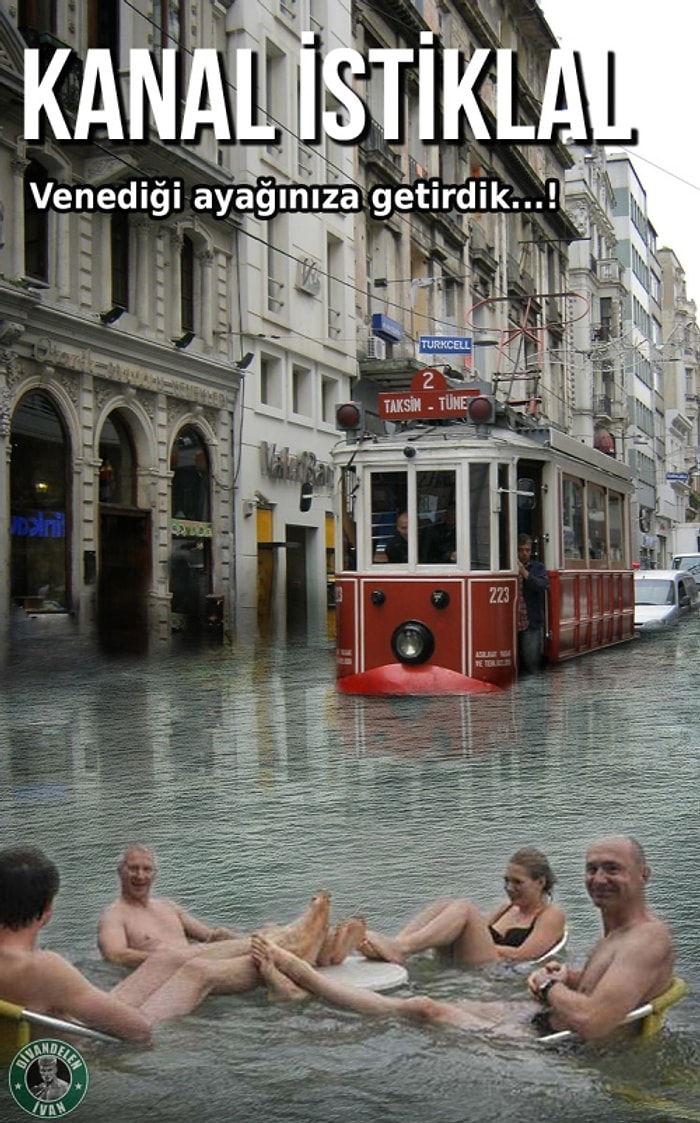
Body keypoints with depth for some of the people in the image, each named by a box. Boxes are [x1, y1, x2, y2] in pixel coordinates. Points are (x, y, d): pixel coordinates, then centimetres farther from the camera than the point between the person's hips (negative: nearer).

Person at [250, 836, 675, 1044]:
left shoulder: (647, 939, -24)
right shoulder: (619, 929, 9)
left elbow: (591, 1021, -35)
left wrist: (549, 985, -16)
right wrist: (570, 977, 3)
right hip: (542, 1016, 9)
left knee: (425, 1008, -6)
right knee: (432, 1004, 7)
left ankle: (301, 975, 7)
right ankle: (304, 989, 16)